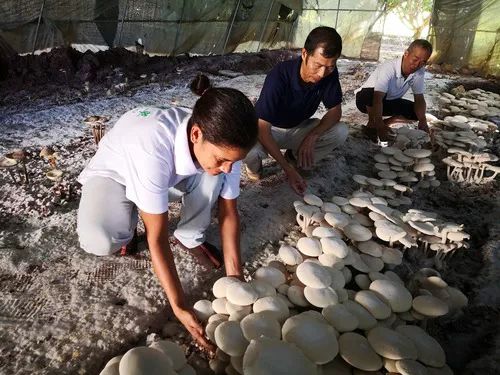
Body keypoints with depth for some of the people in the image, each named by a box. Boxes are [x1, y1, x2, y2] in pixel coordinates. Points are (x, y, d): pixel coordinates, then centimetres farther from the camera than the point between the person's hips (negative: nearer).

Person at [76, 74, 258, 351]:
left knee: (213, 179, -27)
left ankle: (190, 239, -1)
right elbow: (157, 237, -34)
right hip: (113, 173, -3)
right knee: (99, 241, -32)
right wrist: (179, 307, -33)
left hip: (170, 174, 4)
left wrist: (235, 277, -19)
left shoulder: (222, 142, -27)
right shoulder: (154, 146, -43)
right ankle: (127, 224, 4)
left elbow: (228, 212, -15)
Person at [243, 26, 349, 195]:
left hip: (298, 129, 5)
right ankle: (254, 164, 2)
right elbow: (263, 130, -32)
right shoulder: (279, 76, -32)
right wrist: (288, 170, -36)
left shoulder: (330, 74, -18)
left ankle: (294, 158, 3)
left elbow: (335, 110, -7)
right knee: (248, 150, -37)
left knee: (341, 132, -19)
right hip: (270, 130, -4)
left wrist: (312, 136, -27)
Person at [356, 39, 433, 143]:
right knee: (372, 94, -40)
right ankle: (371, 126, -15)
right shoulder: (388, 68, -33)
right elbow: (378, 98, -41)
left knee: (416, 112, -12)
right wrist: (380, 127, -50)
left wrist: (422, 121, -28)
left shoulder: (419, 72, -12)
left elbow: (419, 99, -9)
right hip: (366, 98, -6)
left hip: (389, 102, 6)